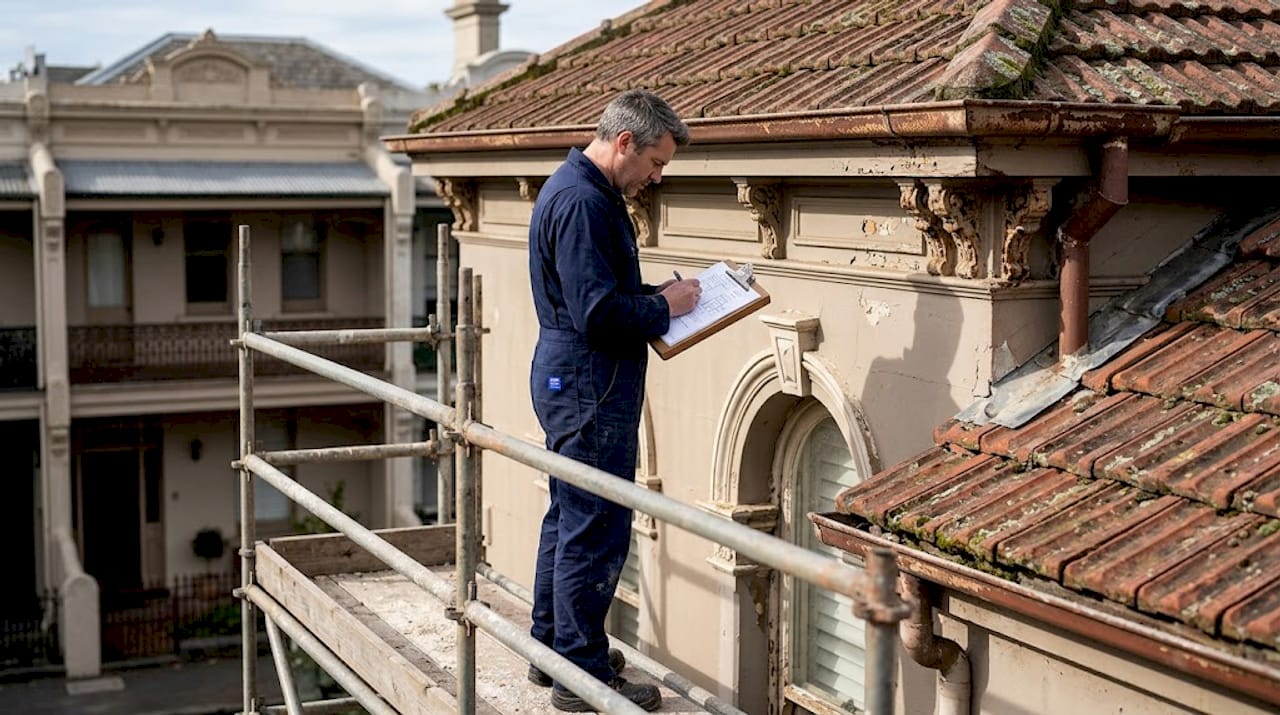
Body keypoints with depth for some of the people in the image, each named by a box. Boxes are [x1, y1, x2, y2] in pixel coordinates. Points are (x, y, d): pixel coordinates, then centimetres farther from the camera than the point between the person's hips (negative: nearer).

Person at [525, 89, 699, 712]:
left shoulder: (579, 190, 15)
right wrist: (664, 307, -11)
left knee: (569, 519, 19)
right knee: (596, 531, -4)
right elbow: (600, 312, -25)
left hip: (567, 380, 12)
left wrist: (661, 293, 9)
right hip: (590, 386, -12)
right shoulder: (582, 202, -20)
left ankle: (553, 649, 31)